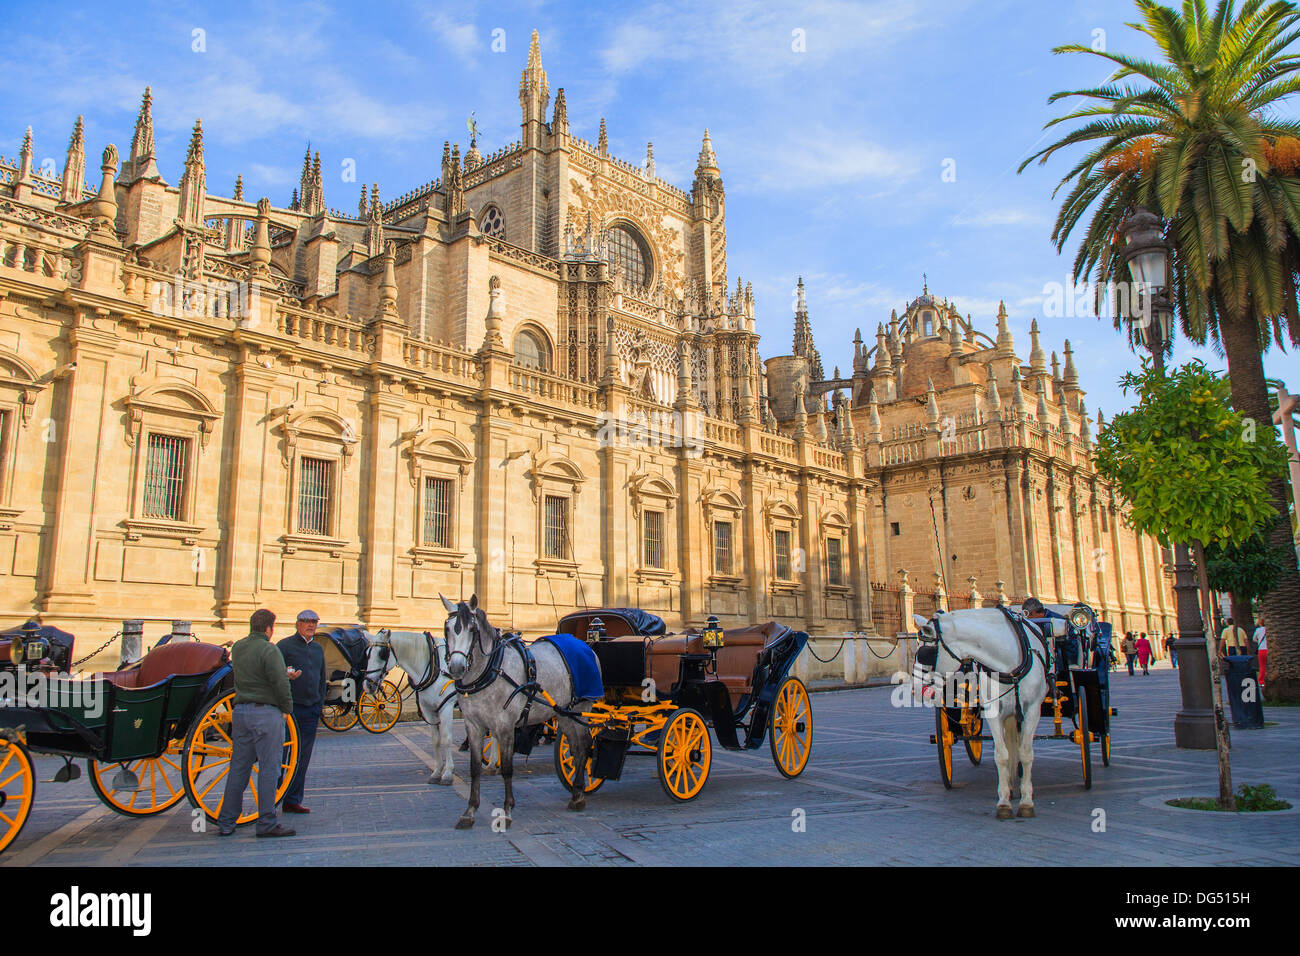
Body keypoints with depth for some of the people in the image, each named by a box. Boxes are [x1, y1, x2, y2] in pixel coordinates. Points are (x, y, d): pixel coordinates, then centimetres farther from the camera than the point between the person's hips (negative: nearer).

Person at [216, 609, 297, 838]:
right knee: (269, 768, -1)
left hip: (241, 711, 7)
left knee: (238, 767, 14)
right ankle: (266, 823, 3)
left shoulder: (237, 647, 10)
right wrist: (287, 708, -1)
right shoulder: (269, 650, -13)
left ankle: (226, 822, 19)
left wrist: (284, 673, 28)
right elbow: (280, 684, -17)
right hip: (266, 713, -7)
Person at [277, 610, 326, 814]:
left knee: (302, 758, 7)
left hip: (311, 710, 6)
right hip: (290, 708, -5)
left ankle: (293, 801, 13)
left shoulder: (318, 649, 16)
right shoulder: (285, 646, -3)